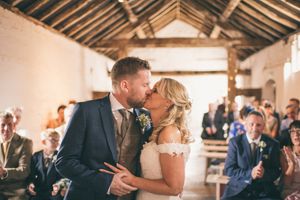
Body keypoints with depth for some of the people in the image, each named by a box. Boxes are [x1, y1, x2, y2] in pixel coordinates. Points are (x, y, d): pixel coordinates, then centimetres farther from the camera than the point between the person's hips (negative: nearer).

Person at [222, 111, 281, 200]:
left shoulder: (272, 144, 4)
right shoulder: (235, 142, 1)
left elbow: (276, 171, 4)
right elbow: (229, 169, -4)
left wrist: (264, 173, -19)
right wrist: (250, 173, -20)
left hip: (264, 191, 1)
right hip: (238, 189, -1)